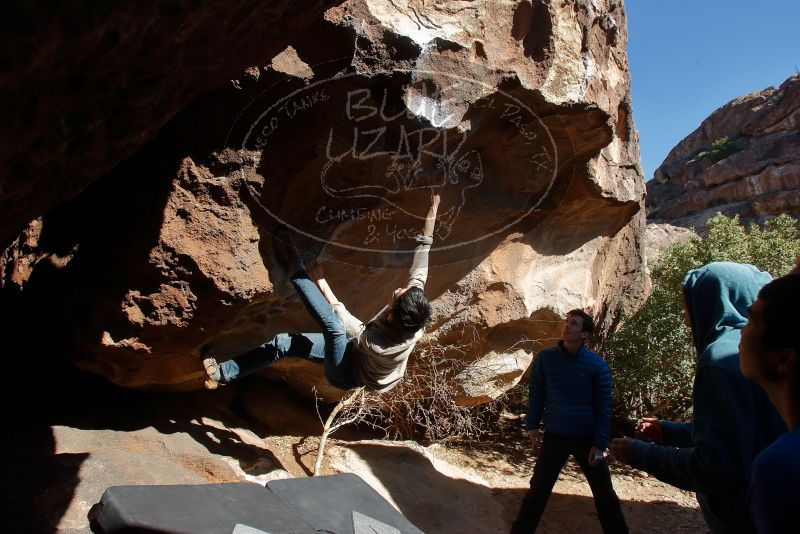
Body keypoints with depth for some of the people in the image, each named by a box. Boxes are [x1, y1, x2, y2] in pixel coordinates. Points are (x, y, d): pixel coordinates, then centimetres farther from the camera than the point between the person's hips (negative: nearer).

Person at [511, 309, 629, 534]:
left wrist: (599, 444, -9)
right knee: (538, 490, 7)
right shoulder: (545, 358, -6)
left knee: (605, 495, 10)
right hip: (554, 437, 1)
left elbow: (604, 407, -6)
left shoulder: (597, 365, -11)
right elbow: (536, 394, 4)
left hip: (587, 439, -1)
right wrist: (532, 426, 1)